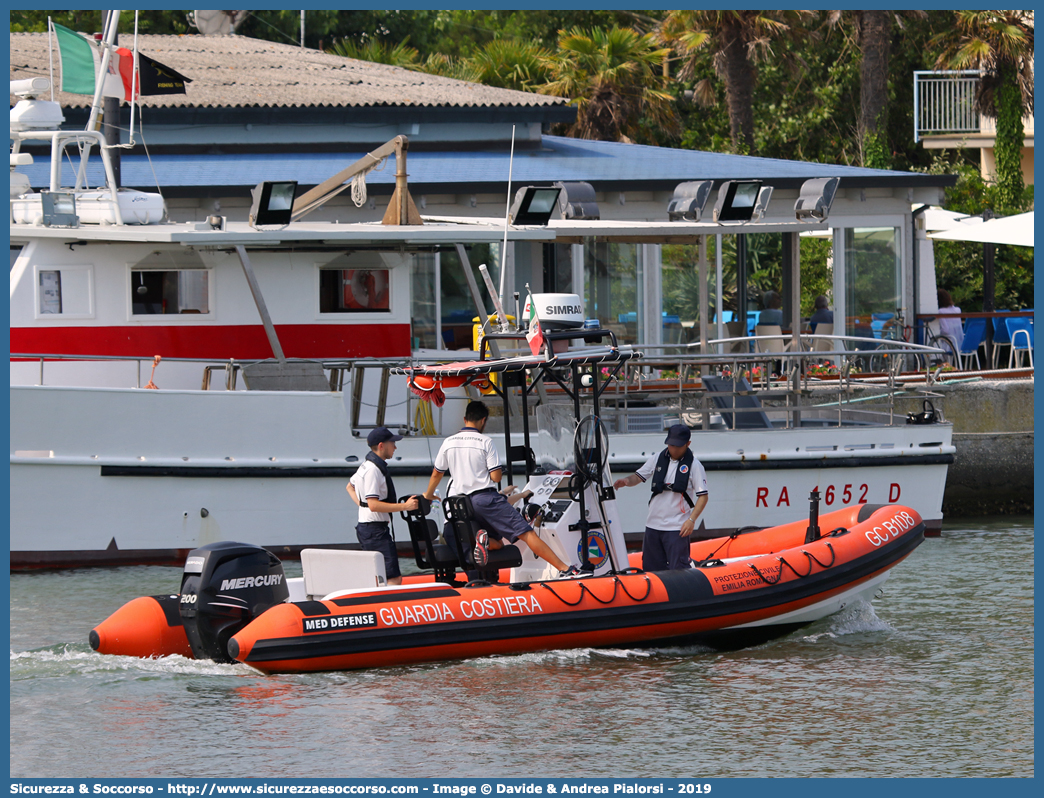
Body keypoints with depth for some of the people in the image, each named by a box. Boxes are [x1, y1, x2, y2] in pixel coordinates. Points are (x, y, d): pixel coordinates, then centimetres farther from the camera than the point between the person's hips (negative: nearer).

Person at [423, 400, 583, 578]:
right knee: (527, 533, -6)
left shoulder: (448, 443, 10)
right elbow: (496, 476, -9)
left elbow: (436, 474, 21)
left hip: (459, 504, 5)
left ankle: (482, 540, -20)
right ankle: (565, 569, -14)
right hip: (485, 498, -5)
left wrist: (428, 495, 39)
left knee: (498, 543, 16)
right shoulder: (485, 442, -5)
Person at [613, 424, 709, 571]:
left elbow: (703, 496, -6)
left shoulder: (694, 465, -5)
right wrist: (627, 481, -12)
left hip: (677, 527, -5)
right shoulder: (657, 459, 8)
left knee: (678, 568, -10)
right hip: (654, 524, 5)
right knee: (651, 567, 10)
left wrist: (691, 520, -16)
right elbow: (639, 476, 12)